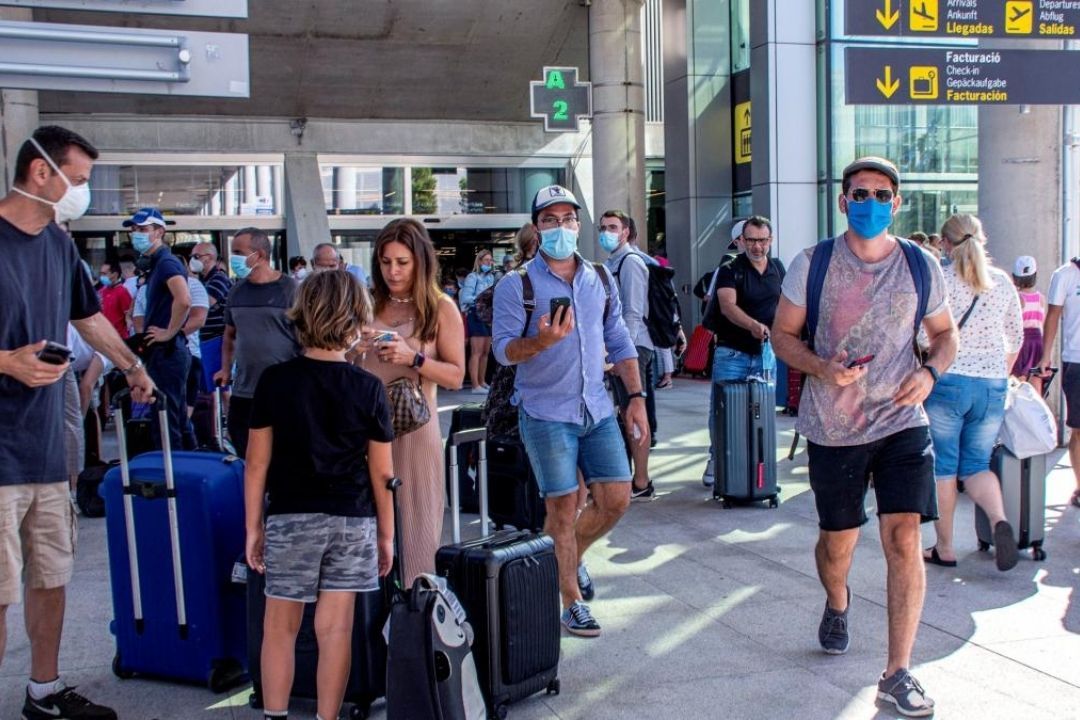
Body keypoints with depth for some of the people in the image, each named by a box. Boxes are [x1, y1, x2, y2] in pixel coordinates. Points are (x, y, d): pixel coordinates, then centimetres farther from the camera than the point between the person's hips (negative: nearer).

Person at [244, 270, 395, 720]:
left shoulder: (275, 381, -4)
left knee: (280, 627, 12)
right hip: (352, 520, 0)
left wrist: (253, 527, 9)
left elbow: (257, 464, -1)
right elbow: (381, 472, 0)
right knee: (335, 628, 4)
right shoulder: (367, 389, -4)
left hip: (290, 517, 0)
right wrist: (386, 534, 10)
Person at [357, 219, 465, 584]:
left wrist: (414, 358, -17)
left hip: (413, 427, -3)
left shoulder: (441, 308, 1)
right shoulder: (367, 303, 9)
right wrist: (354, 348, -5)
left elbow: (456, 376, -3)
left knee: (417, 525, -1)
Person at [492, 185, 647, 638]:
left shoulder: (601, 279, 11)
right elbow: (504, 350, -11)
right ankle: (571, 603, 14)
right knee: (563, 507, -2)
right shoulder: (516, 285, -4)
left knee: (616, 499, 2)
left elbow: (619, 343, 14)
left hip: (597, 410, 5)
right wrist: (542, 340, -30)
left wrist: (636, 398, 6)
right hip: (546, 414, -5)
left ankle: (571, 557, 30)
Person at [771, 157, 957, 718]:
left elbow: (945, 333, 14)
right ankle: (837, 604, 50)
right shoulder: (813, 265, -4)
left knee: (905, 540, -10)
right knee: (836, 541, 14)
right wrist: (822, 368, -17)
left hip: (902, 423, 0)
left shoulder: (921, 267, 1)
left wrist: (930, 372, -8)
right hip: (833, 428, 0)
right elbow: (782, 334, 2)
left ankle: (897, 674, 1)